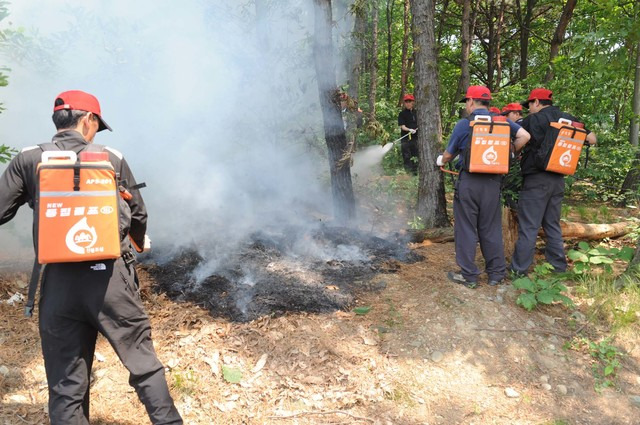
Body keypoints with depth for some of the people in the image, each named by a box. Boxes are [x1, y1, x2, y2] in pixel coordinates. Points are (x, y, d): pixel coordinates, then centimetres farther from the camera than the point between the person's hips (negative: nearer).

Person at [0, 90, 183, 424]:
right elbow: (138, 214, 12)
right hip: (110, 277, -1)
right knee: (144, 364, 12)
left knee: (66, 385, 11)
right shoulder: (112, 158, 4)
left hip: (59, 282, 1)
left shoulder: (28, 160, 3)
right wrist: (139, 243, 34)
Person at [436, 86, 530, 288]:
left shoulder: (464, 124, -3)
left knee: (466, 229, 5)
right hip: (493, 181, 4)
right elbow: (524, 136, -2)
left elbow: (449, 154, 4)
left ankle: (469, 275, 10)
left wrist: (441, 161, 26)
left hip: (469, 180, -4)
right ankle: (496, 273, 20)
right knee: (491, 228, 13)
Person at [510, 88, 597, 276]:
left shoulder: (532, 120, -8)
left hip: (536, 178, -6)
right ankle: (558, 265, 21)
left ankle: (519, 269, 1)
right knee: (552, 224, 15)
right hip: (558, 179, 6)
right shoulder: (568, 119, 7)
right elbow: (592, 140, 12)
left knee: (528, 226, -3)